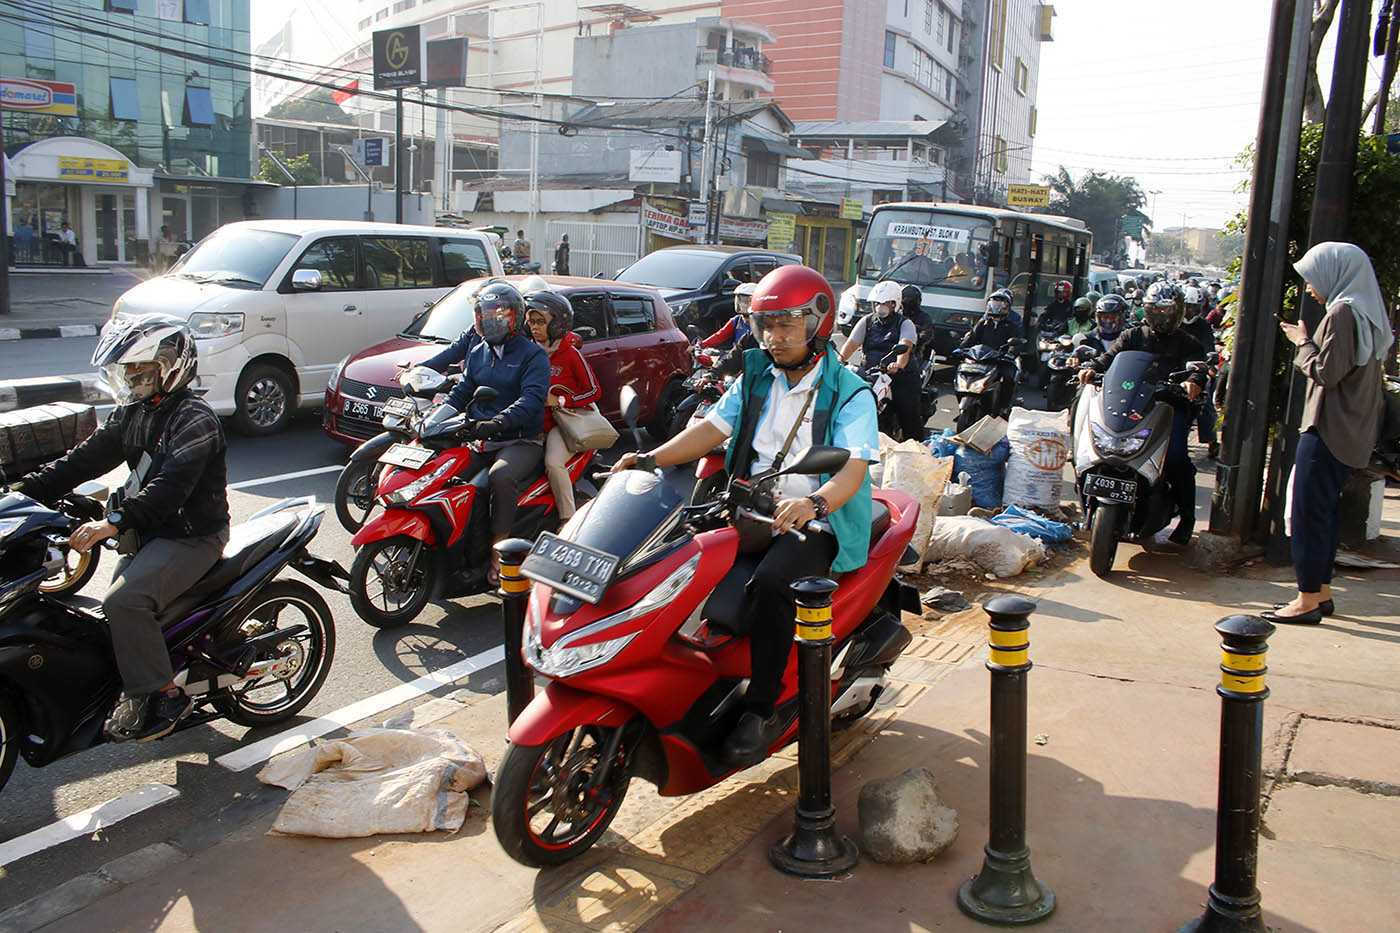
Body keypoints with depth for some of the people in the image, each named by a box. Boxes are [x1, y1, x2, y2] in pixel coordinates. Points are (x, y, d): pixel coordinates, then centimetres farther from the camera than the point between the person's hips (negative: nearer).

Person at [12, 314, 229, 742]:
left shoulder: (194, 418, -17)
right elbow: (86, 459, 11)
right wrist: (24, 490, -1)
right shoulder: (131, 413, 12)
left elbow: (172, 483, -30)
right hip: (148, 531, 10)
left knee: (124, 601, -26)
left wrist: (115, 522, -41)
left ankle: (160, 698, -16)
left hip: (192, 535, -10)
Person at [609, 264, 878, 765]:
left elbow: (854, 467, -17)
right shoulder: (756, 377, 13)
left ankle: (761, 710, -21)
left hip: (817, 522, -6)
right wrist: (652, 459, -10)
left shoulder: (851, 393, -4)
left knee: (771, 582, -34)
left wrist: (814, 503, -38)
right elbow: (712, 427, 6)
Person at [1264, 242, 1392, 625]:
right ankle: (1321, 592, 20)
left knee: (1310, 511, -6)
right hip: (1353, 432, 10)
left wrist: (1302, 342, -5)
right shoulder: (1369, 312, 16)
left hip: (1329, 430, -10)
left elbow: (1326, 372, -18)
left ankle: (1308, 600, -3)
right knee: (1324, 511, 14)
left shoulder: (1343, 312, -14)